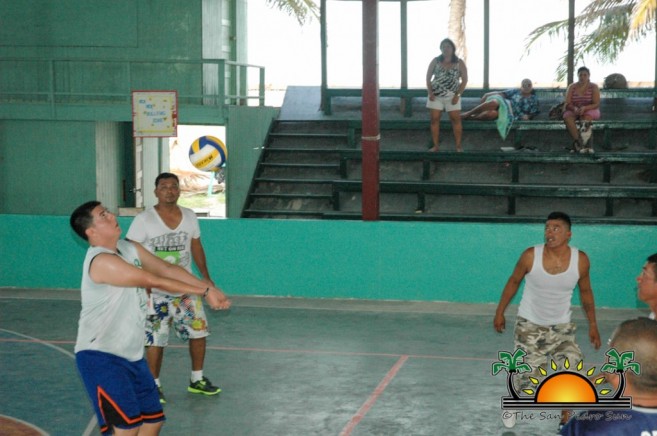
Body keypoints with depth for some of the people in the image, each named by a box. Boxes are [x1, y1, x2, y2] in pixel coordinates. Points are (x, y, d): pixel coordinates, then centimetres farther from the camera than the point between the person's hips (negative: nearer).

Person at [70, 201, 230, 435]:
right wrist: (203, 291, -16)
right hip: (100, 356, -9)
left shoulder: (128, 248, 6)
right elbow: (155, 281, -21)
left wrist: (209, 288, -9)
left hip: (131, 355, 9)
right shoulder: (101, 261, -22)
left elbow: (167, 269, 3)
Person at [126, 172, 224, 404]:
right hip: (156, 293, -5)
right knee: (155, 341, 0)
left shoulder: (190, 217, 2)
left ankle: (197, 380, 26)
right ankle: (154, 386, 17)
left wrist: (206, 278, 13)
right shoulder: (143, 220, -13)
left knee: (199, 332, 8)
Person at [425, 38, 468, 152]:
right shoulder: (435, 61, 2)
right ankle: (435, 146, 6)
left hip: (452, 96, -1)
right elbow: (428, 77, 5)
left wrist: (458, 95, -10)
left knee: (456, 120, -3)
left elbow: (464, 80, -1)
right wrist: (430, 92, -7)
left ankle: (458, 146, 3)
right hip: (436, 95, 1)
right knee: (435, 119, 0)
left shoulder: (459, 63, 0)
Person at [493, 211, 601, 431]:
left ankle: (566, 418, 10)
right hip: (529, 324, -1)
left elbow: (585, 292, 2)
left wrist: (593, 326, 5)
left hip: (561, 326, 1)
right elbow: (513, 282, -2)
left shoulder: (581, 260, -15)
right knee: (527, 374, 2)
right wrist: (500, 313, 4)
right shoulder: (530, 256, -20)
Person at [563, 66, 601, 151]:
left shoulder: (594, 87, -3)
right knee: (567, 117, -32)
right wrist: (575, 108, -28)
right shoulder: (572, 87, 2)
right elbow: (567, 104, -5)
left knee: (586, 117, -38)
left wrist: (584, 108, -29)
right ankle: (577, 140, -44)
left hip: (590, 110, -2)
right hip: (574, 111, 2)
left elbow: (596, 104, -11)